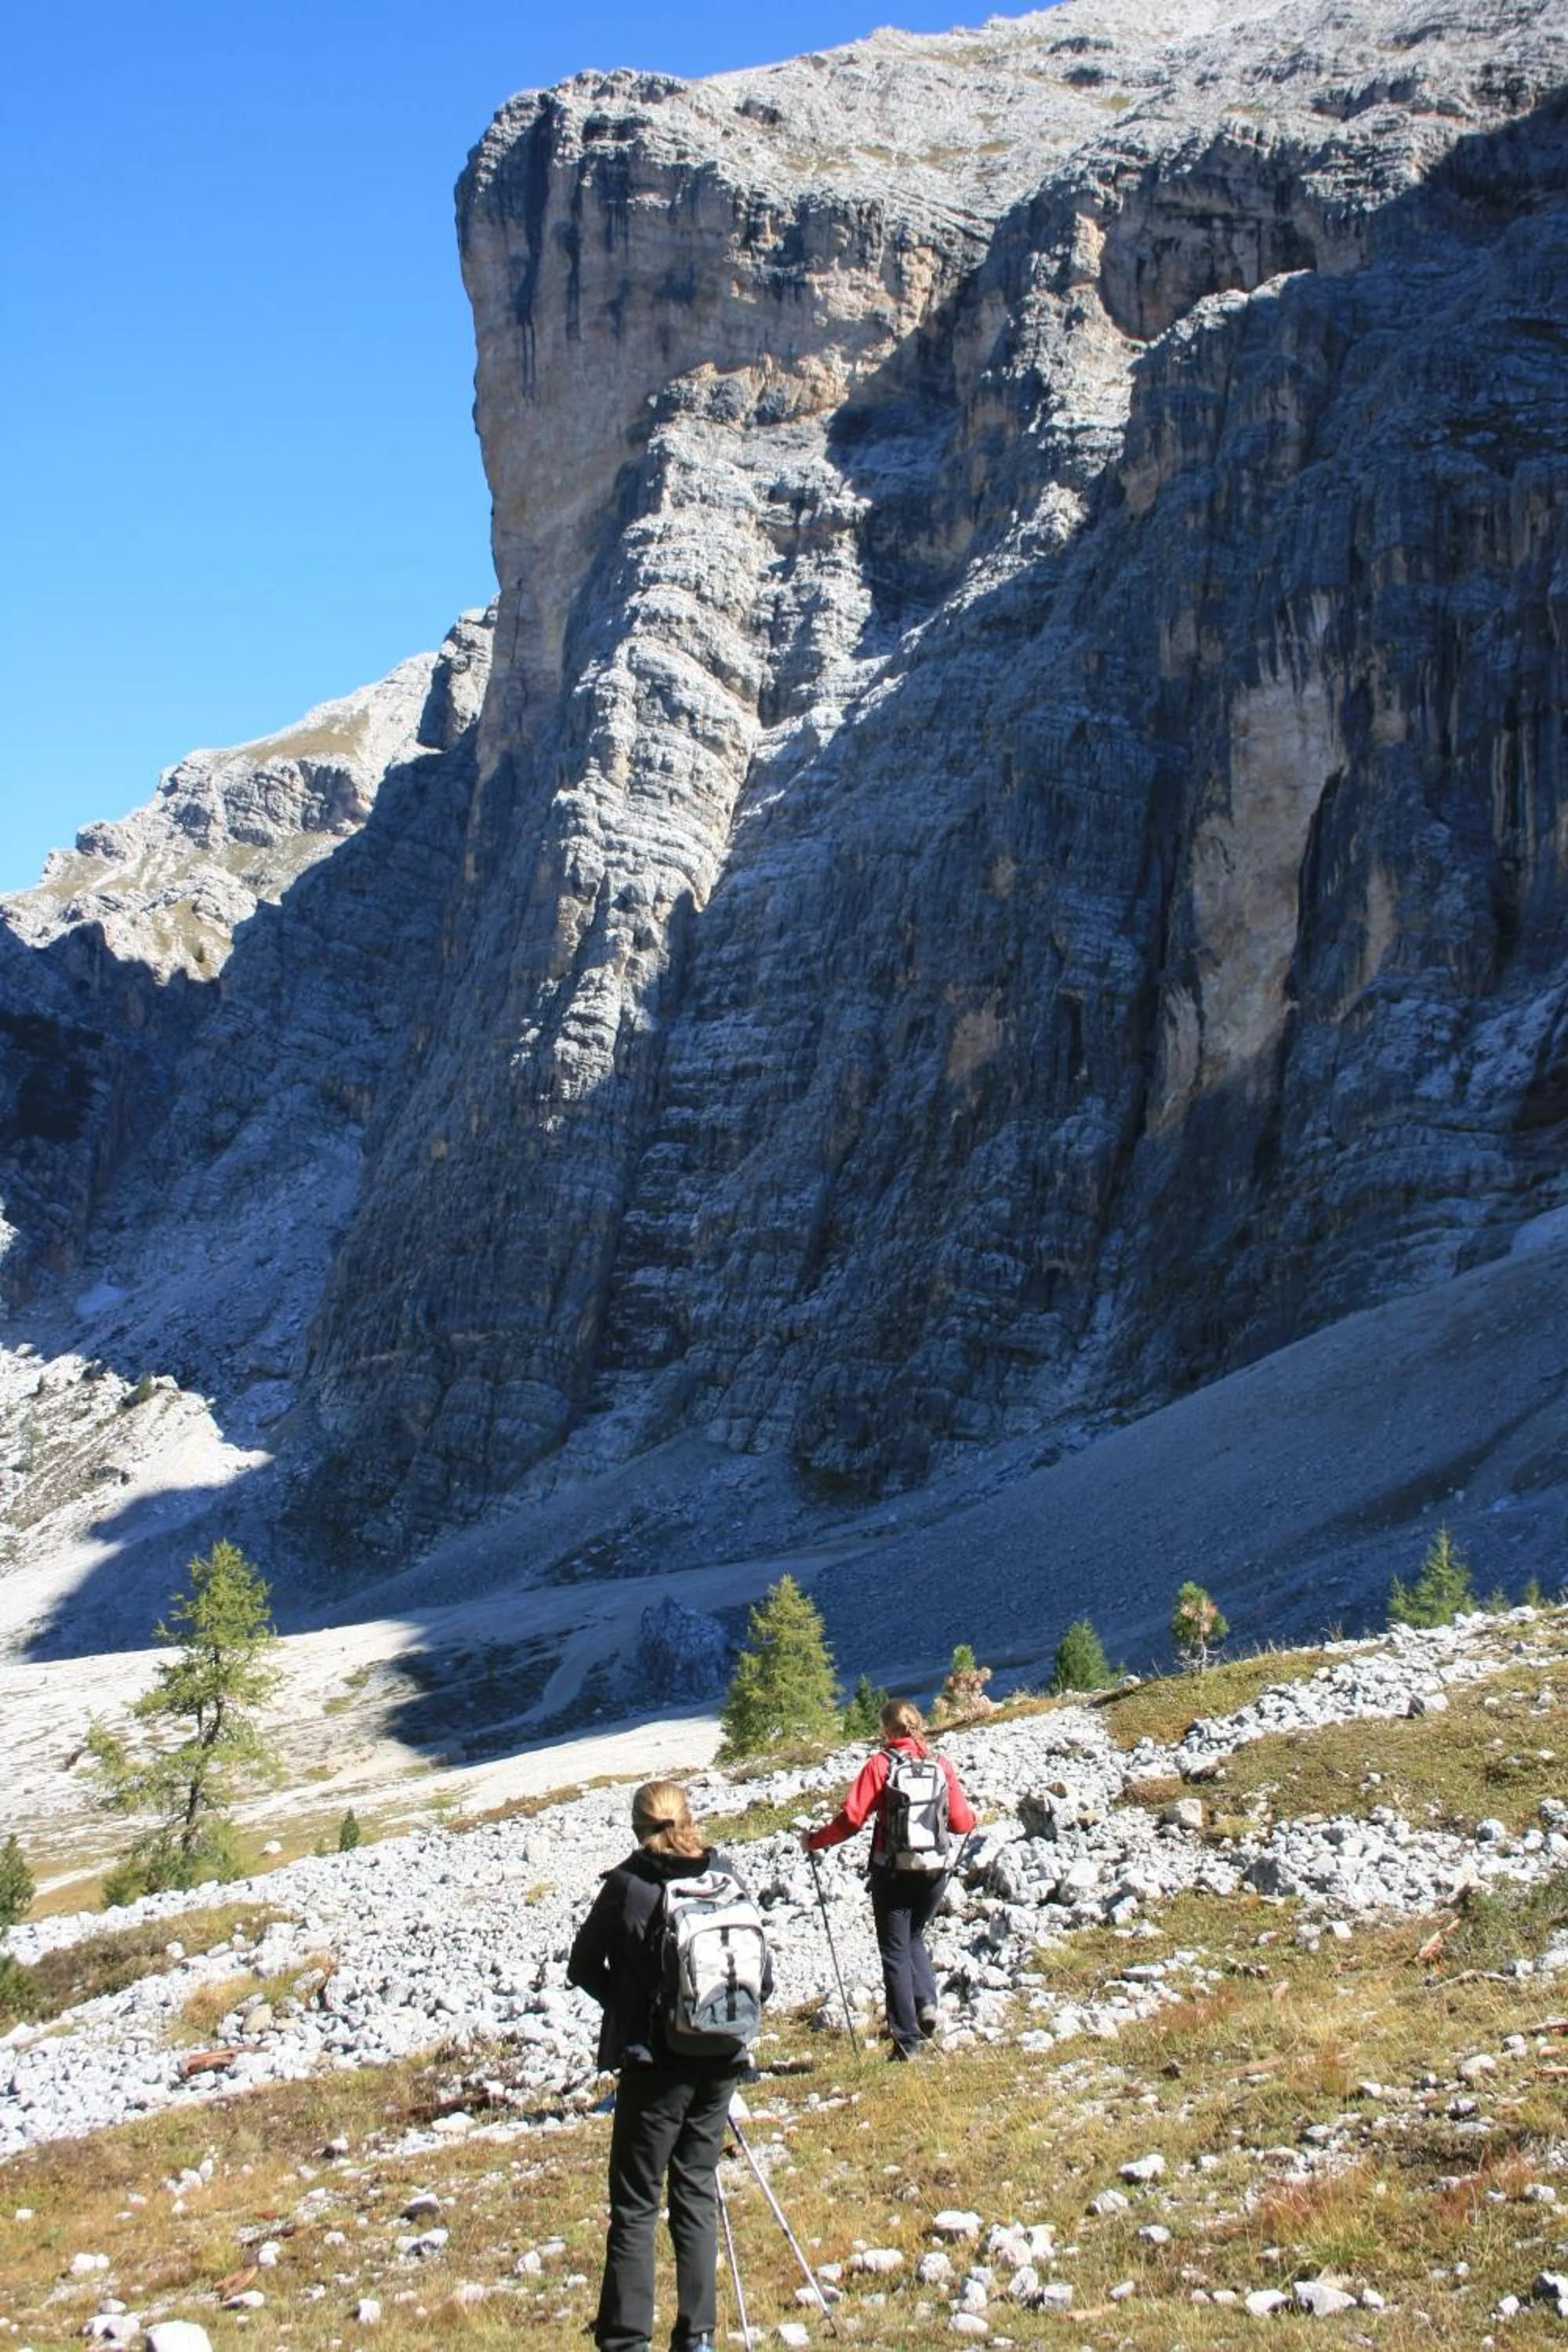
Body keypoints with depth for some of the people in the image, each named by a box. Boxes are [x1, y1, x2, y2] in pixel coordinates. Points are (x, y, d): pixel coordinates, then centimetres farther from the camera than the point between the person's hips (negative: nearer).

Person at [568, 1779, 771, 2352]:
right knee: (697, 2194, 14)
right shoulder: (729, 1878, 0)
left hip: (655, 2061, -4)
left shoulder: (627, 1885, -10)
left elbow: (582, 1966, 1)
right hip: (720, 2059, 4)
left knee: (635, 2206, 2)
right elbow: (762, 1973, 4)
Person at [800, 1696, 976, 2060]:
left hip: (892, 1872, -4)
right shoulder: (941, 1764, 0)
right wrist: (972, 1815, 27)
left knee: (896, 1951, 7)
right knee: (914, 1937, 25)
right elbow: (962, 1821, 3)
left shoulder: (880, 1764, -10)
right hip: (935, 1870, 4)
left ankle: (907, 2039, 4)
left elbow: (852, 1818, -14)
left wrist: (814, 1840, 0)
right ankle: (926, 2002, 2)